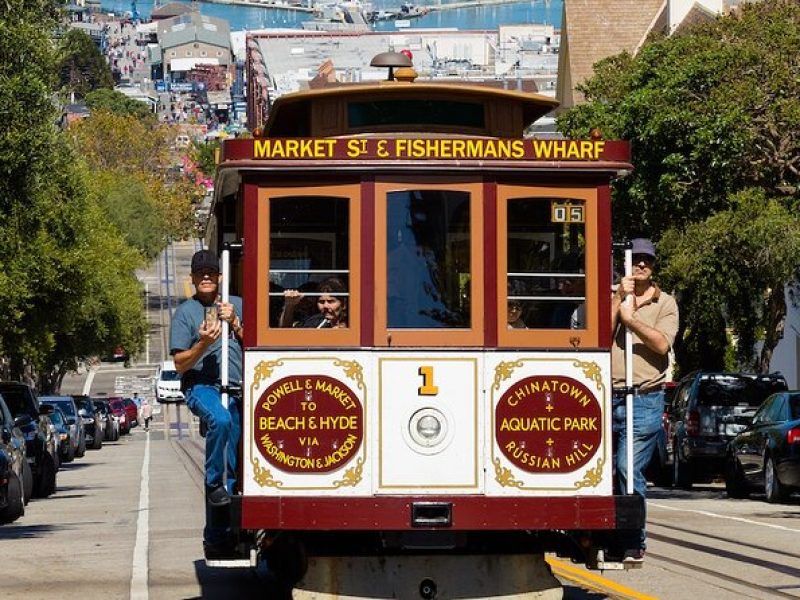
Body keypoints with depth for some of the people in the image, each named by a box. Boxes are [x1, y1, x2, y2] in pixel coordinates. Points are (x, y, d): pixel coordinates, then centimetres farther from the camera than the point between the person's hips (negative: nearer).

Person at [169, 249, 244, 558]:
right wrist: (203, 344, -14)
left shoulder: (237, 305, 17)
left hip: (236, 387, 3)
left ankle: (216, 537, -2)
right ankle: (217, 483, -22)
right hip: (201, 385, -3)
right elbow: (180, 365, 3)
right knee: (220, 419, -37)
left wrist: (235, 323, 0)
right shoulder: (185, 312, 8)